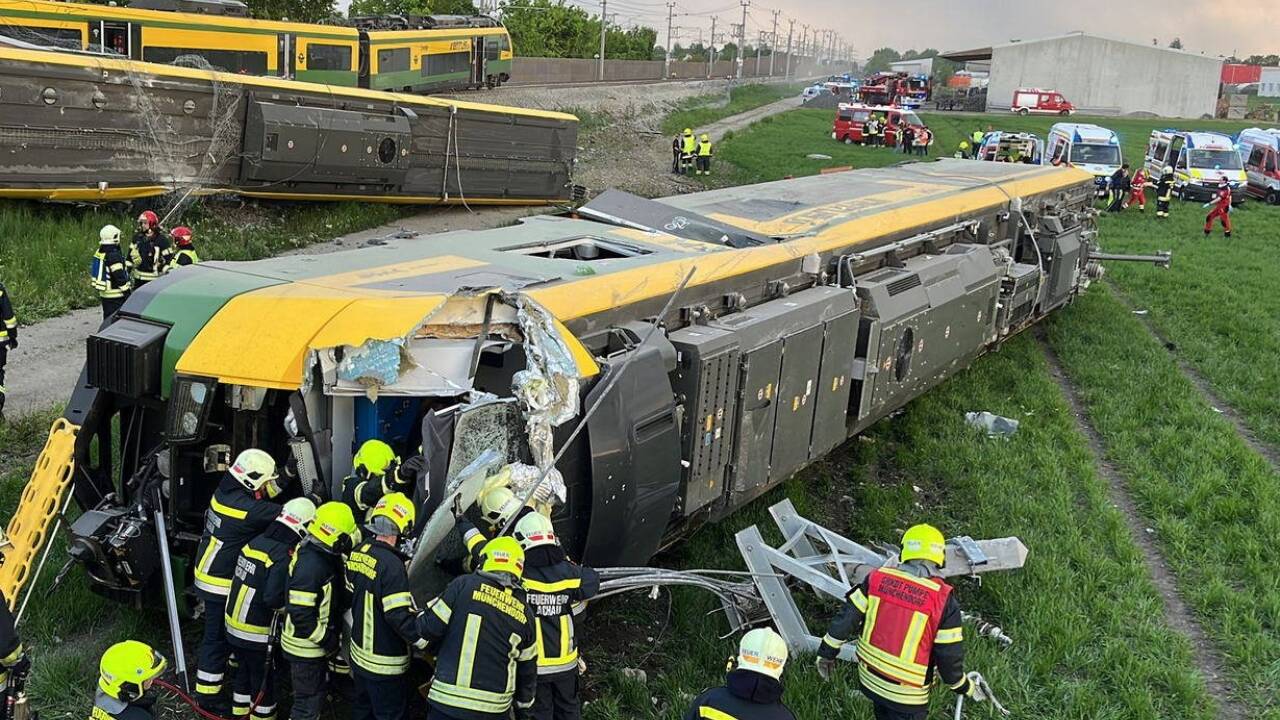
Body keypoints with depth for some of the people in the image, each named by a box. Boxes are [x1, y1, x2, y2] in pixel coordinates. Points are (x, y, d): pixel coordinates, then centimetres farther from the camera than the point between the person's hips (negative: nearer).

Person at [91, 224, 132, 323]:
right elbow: (120, 277, -21)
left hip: (104, 294, 9)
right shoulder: (114, 255, -20)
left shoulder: (99, 253, 8)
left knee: (107, 319, 17)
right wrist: (127, 293, -13)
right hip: (115, 296, -9)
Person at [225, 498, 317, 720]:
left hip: (234, 625, 7)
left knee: (243, 673, 24)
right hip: (258, 635, -7)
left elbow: (248, 581, 9)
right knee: (263, 682, 9)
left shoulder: (255, 542, 0)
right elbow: (274, 599, -28)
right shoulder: (283, 557, -24)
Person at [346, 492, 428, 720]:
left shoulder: (358, 554, -2)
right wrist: (425, 641, -16)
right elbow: (399, 617, -27)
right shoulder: (391, 565, -27)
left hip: (359, 652, 8)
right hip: (384, 665, -8)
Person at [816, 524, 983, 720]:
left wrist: (826, 653, 8)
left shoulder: (878, 578, -10)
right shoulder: (944, 601, -18)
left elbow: (846, 619, -5)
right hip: (906, 695, -4)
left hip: (869, 679, 4)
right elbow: (949, 659, -13)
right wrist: (967, 688, 6)